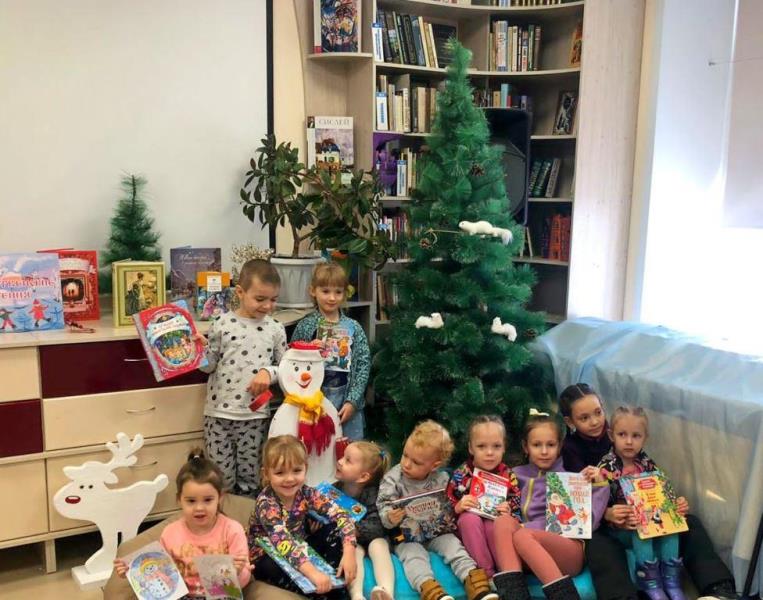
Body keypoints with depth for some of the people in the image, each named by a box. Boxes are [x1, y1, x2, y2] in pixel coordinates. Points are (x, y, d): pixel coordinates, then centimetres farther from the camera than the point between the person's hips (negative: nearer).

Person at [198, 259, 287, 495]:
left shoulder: (275, 329, 1)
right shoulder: (221, 324, -4)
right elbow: (209, 366, 2)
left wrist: (268, 372, -12)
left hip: (255, 415, 1)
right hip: (219, 413, -1)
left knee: (250, 479, 12)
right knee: (220, 478, 7)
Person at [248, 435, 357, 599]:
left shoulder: (306, 493, -13)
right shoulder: (266, 502, -27)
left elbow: (341, 516, -19)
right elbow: (282, 540, -42)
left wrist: (348, 554, -36)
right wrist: (312, 572, -55)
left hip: (299, 550, 5)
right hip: (267, 558, -4)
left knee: (335, 530, -15)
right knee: (274, 568, -38)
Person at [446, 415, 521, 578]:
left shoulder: (508, 477, -3)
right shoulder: (460, 475, -6)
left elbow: (517, 512, 0)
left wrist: (509, 514, -22)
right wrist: (458, 507, -22)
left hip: (497, 527, 0)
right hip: (468, 530, 0)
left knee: (493, 525, -33)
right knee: (469, 517, -32)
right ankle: (486, 572, -27)